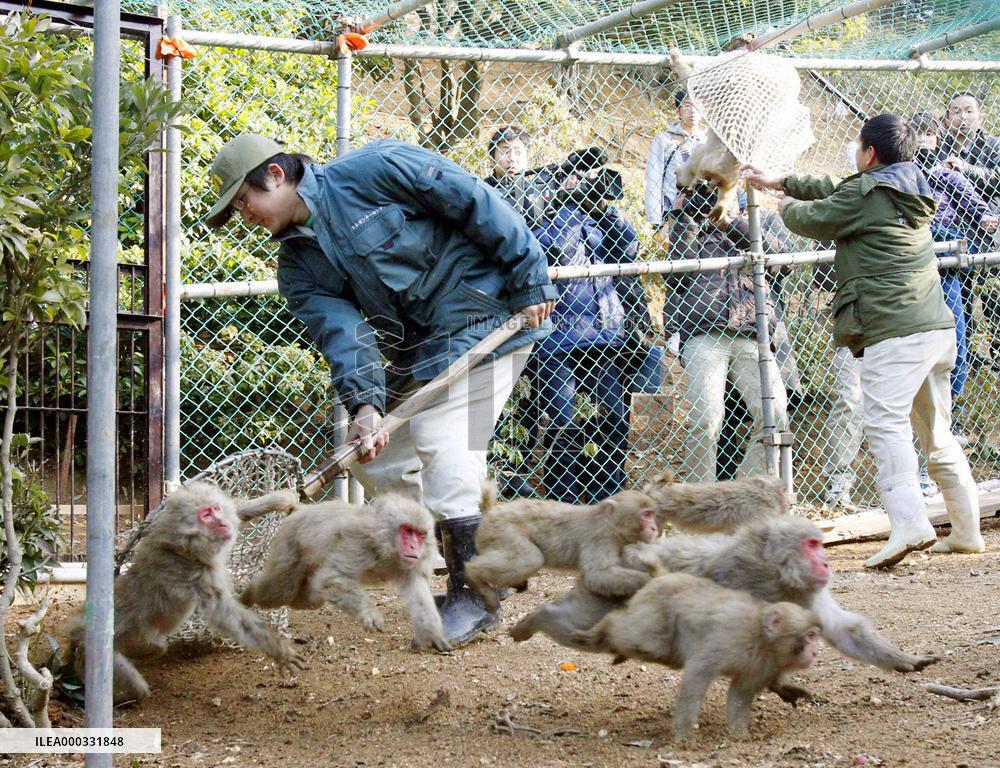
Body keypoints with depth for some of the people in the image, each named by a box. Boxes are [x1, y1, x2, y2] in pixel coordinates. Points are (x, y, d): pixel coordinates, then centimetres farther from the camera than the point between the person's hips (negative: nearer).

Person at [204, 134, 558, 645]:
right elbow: (341, 331, -9)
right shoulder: (299, 267, 5)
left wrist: (530, 279, -14)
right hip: (417, 354, 8)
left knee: (441, 441, -19)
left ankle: (474, 596, -9)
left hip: (488, 315, -8)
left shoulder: (371, 170, -14)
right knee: (375, 459, 5)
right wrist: (365, 403, -27)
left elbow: (476, 202, -14)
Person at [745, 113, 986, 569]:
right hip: (938, 327, 9)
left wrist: (787, 206, 30)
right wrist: (777, 182, 42)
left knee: (886, 424, -18)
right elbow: (835, 192, 34)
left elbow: (813, 219, 6)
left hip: (893, 331, -9)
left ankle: (908, 523, -34)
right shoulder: (909, 193, 22)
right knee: (937, 433, 16)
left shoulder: (864, 194, -5)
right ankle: (966, 530, 19)